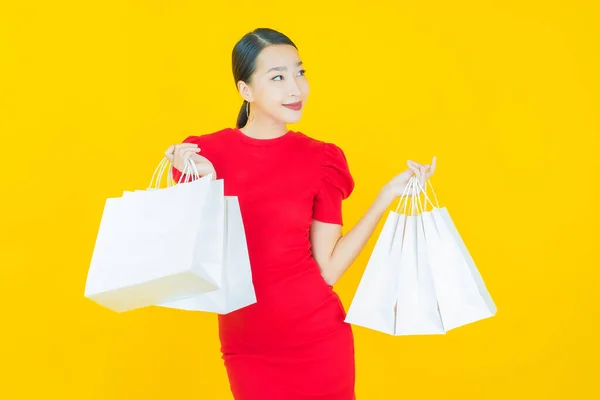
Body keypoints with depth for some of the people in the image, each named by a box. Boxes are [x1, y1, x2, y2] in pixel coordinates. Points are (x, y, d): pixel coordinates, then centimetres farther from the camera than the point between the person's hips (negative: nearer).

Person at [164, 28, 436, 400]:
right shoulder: (204, 155, -5)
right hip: (246, 347, 0)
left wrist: (387, 197, -8)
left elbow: (327, 270, -6)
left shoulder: (320, 159, -4)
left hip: (319, 339, 0)